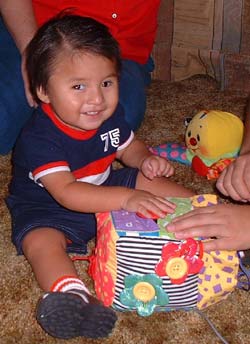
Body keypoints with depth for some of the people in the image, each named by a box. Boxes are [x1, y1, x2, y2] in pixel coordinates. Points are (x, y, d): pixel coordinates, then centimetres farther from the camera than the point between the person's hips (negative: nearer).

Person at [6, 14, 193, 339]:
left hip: (103, 190, 6)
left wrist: (147, 160, -14)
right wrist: (126, 198, -50)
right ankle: (75, 296, -56)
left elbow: (129, 146, 11)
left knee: (153, 184, -1)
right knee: (40, 241, -34)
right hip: (47, 208, -6)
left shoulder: (109, 116, -9)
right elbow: (66, 193, -40)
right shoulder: (39, 138, -31)